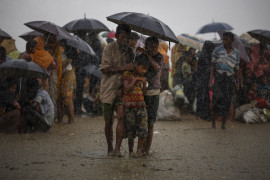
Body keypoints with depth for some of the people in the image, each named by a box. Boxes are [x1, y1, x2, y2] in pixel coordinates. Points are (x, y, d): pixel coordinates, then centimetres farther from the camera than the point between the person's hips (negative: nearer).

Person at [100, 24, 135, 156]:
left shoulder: (130, 51, 7)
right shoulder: (109, 48, -6)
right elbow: (104, 69, -12)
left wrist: (123, 87, -6)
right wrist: (123, 68, -19)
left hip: (121, 90, 2)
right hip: (108, 89, -2)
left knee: (121, 116, -16)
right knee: (108, 121, 3)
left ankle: (117, 148, -13)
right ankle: (110, 148, 19)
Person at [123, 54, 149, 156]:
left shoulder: (142, 78, 11)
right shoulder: (127, 75, -1)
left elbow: (144, 92, 15)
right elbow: (127, 89, -12)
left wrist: (143, 83, 1)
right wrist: (135, 80, -13)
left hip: (141, 106, 3)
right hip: (129, 107, -3)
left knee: (143, 130, -9)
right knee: (131, 131, 0)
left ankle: (139, 149, 7)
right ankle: (130, 151, 14)